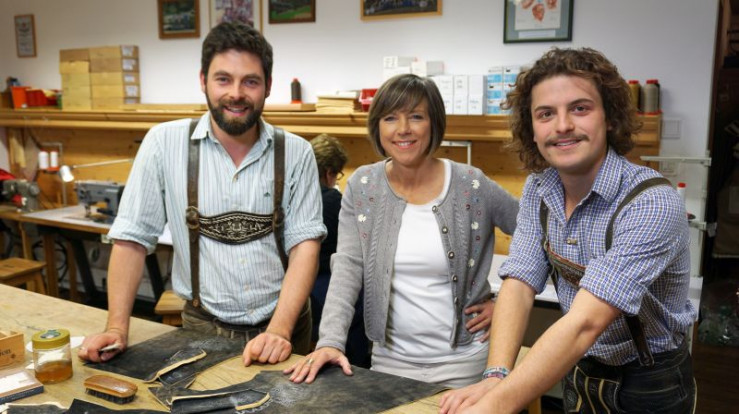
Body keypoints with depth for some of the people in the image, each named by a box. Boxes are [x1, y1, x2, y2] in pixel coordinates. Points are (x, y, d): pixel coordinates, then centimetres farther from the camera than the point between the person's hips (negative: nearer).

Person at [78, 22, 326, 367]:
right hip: (204, 328, 0)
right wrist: (117, 328, -8)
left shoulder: (296, 153, -6)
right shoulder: (164, 142, -7)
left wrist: (279, 330, -19)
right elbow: (133, 238, -3)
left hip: (285, 325, 1)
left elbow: (305, 244, -9)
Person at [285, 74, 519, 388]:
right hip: (390, 357, 2)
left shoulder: (472, 186, -10)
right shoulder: (361, 186, -4)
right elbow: (347, 268, -9)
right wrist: (330, 341, -21)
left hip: (461, 361, -2)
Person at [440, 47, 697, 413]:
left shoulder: (652, 203, -28)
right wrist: (495, 377, -31)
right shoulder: (539, 190, -8)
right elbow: (519, 285, -14)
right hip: (580, 374, 5)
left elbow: (585, 323, -37)